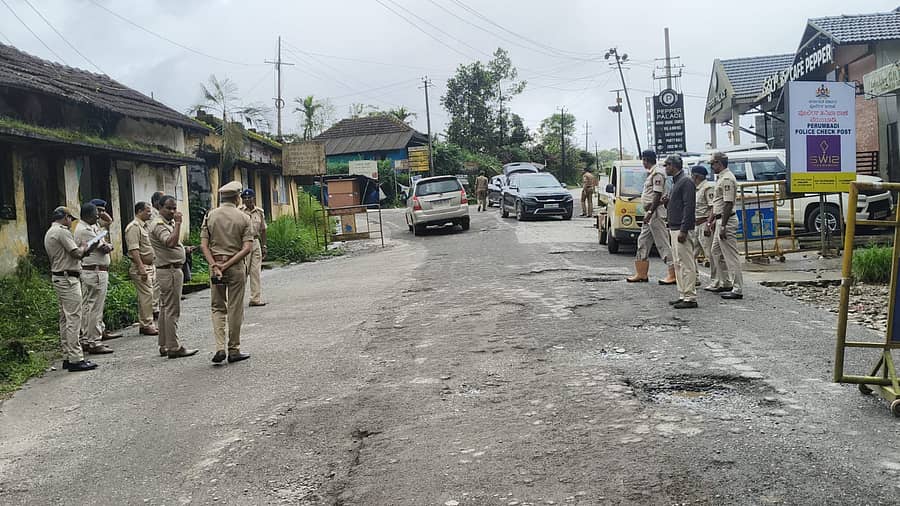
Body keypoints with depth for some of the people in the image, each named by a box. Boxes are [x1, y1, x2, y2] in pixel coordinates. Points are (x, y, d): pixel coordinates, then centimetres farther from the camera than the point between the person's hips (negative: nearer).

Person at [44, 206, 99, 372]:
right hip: (68, 278, -11)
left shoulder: (49, 233, 19)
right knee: (73, 318, -10)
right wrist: (84, 247, 2)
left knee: (65, 319, 13)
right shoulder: (62, 231, -13)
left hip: (57, 277, 11)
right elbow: (76, 253, -19)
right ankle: (75, 359, -11)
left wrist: (83, 251, 16)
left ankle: (67, 357, 17)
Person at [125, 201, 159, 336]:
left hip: (150, 266, 9)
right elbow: (134, 249, -20)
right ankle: (147, 325, -4)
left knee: (146, 296, 12)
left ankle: (145, 324, 17)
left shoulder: (145, 226, 18)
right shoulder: (134, 227, -12)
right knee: (146, 296, -9)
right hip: (141, 267, -9)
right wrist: (141, 267, -25)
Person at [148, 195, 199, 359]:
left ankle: (164, 346, 19)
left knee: (165, 309, 13)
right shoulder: (159, 225, -14)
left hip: (172, 270, 11)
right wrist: (178, 223, -26)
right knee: (172, 310, -9)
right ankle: (174, 348, -7)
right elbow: (171, 242, -30)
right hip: (169, 270, -11)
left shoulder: (168, 223, 18)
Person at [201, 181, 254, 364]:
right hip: (236, 266, -2)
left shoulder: (210, 216, 3)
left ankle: (220, 348, 0)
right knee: (235, 309, 6)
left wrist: (214, 265, -8)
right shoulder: (243, 217, -3)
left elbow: (204, 245, -4)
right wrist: (228, 265, -12)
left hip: (215, 264, 2)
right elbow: (247, 248, -12)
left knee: (218, 308, 12)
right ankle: (234, 350, 12)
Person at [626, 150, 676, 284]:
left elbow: (657, 195, -20)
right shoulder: (651, 173, 18)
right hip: (650, 214, 11)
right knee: (643, 242, 13)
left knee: (662, 243, -9)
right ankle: (641, 274, 19)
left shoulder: (657, 173, -13)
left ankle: (673, 274, -7)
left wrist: (650, 212, -22)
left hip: (655, 212, -11)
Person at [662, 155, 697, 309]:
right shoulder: (675, 181, 19)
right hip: (674, 228, 10)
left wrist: (683, 230, -23)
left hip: (682, 229, -10)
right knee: (678, 264, 11)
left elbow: (689, 206, -19)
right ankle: (683, 296, 16)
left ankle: (690, 298, -6)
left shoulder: (686, 181, -12)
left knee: (686, 264, -8)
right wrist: (667, 202, 4)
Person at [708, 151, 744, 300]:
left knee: (731, 255, -8)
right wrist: (714, 220, 23)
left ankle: (737, 289, -5)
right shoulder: (720, 177, 15)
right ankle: (725, 283, 27)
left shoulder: (727, 179, -18)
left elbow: (728, 204, -22)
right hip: (720, 220, 11)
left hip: (727, 221, -11)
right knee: (716, 253, 18)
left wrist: (723, 226, -24)